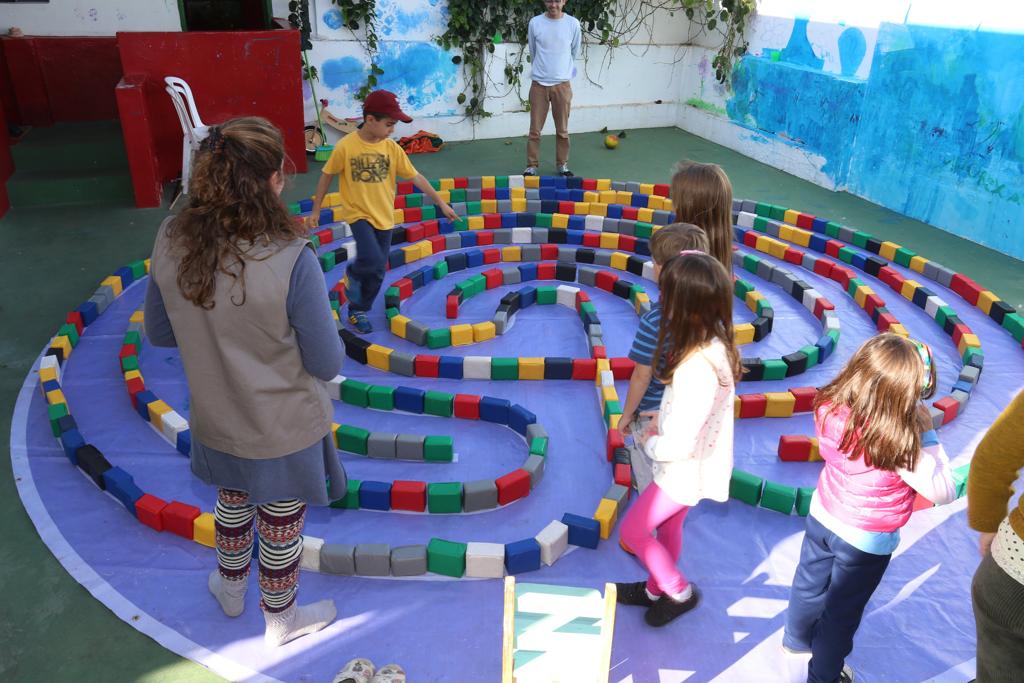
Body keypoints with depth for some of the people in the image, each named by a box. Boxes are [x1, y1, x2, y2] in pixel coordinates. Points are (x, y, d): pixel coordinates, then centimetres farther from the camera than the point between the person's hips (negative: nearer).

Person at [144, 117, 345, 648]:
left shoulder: (172, 241, -15)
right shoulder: (290, 258, -31)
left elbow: (159, 332, -1)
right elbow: (327, 364, -21)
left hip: (216, 423, 5)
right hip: (283, 430, -4)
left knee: (233, 501, 32)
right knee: (282, 524, 20)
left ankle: (230, 588, 58)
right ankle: (282, 619, 46)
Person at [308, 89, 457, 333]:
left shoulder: (392, 148, -5)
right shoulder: (345, 146, -15)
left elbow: (416, 177, 1)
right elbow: (327, 176, -3)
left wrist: (441, 203, 1)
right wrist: (315, 210, 2)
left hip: (384, 217, 4)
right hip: (358, 214, -4)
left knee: (378, 272, 9)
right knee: (372, 260, -26)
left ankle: (359, 311, 30)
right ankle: (353, 274, 9)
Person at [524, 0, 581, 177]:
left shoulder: (573, 24, -2)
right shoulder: (535, 23, -2)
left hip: (562, 83, 0)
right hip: (539, 83, 0)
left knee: (562, 130, 7)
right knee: (535, 129, 2)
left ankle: (563, 164, 19)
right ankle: (532, 165, 11)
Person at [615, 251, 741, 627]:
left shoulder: (697, 368, -37)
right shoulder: (715, 344, -9)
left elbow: (678, 445, -31)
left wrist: (648, 441, -13)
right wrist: (661, 418, -2)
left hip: (685, 470, -8)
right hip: (691, 466, 8)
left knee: (632, 530, 11)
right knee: (668, 527, 27)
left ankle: (679, 592, 29)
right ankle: (656, 589, 49)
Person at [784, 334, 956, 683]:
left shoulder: (831, 409, -23)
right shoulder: (899, 446, -37)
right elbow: (943, 492, -22)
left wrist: (911, 428, -10)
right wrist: (926, 434, -21)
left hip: (822, 517, 5)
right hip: (867, 541, -5)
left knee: (809, 585, 30)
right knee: (842, 612, 20)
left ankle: (797, 638, 58)